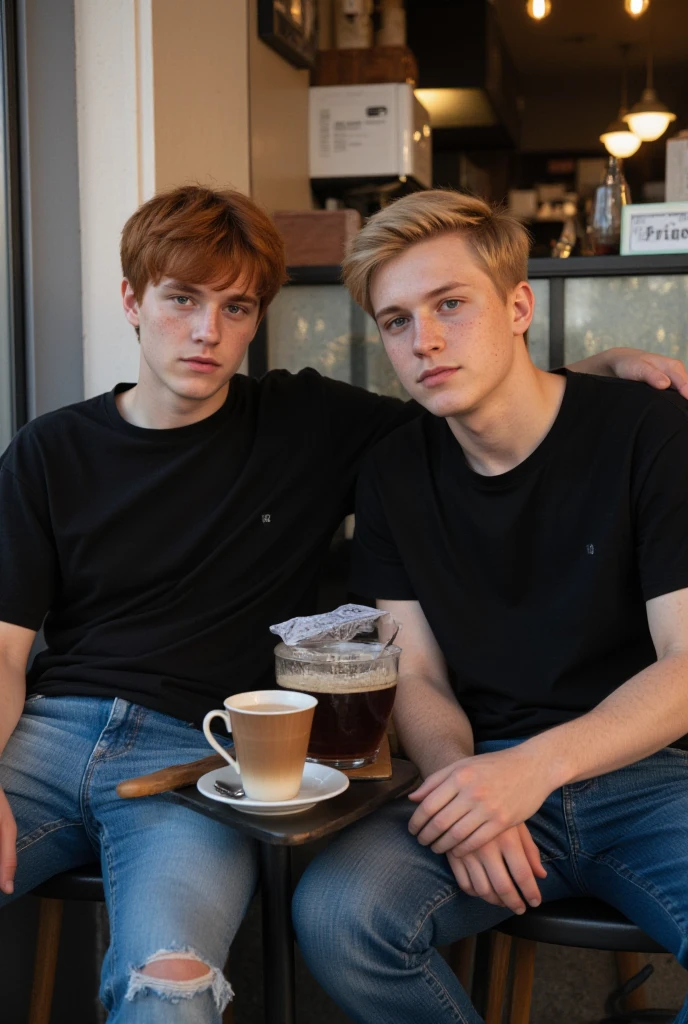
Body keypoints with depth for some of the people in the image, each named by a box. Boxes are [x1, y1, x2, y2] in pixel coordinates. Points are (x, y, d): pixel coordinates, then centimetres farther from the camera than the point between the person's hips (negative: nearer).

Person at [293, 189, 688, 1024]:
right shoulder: (394, 475, 6)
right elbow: (418, 678, 6)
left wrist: (537, 764, -24)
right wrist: (461, 777, -16)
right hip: (486, 772, 3)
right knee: (334, 913, -25)